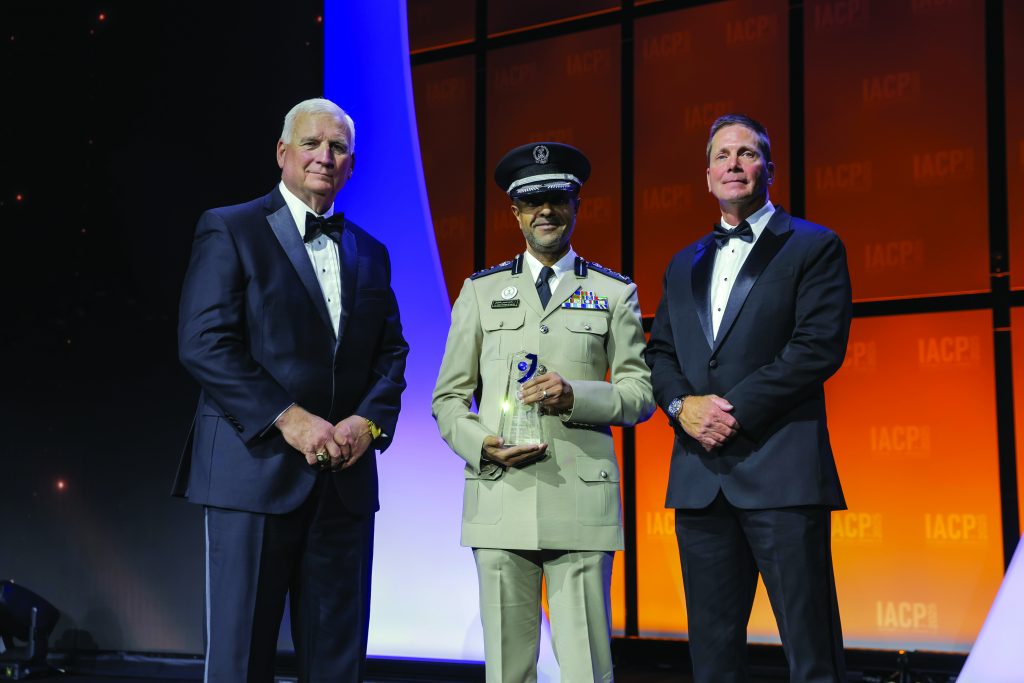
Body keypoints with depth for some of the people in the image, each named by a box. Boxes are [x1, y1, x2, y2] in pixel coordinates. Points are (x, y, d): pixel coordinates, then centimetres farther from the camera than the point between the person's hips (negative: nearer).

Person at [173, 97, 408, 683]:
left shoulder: (369, 254, 17)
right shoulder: (230, 231, 1)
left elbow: (391, 354, 14)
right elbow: (204, 344, -9)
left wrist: (369, 421, -6)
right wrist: (289, 419, -16)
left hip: (346, 477, 5)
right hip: (255, 468, -5)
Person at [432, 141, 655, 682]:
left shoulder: (615, 293, 12)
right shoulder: (481, 291, 14)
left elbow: (641, 393, 7)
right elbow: (448, 398, 12)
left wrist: (576, 396, -11)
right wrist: (481, 445, -7)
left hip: (582, 499, -1)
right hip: (500, 499, 1)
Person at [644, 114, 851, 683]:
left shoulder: (814, 247, 3)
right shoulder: (684, 265, 21)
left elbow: (821, 345, -8)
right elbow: (659, 353, 16)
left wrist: (736, 408, -13)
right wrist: (682, 404, -5)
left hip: (782, 471, -5)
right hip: (701, 475, 5)